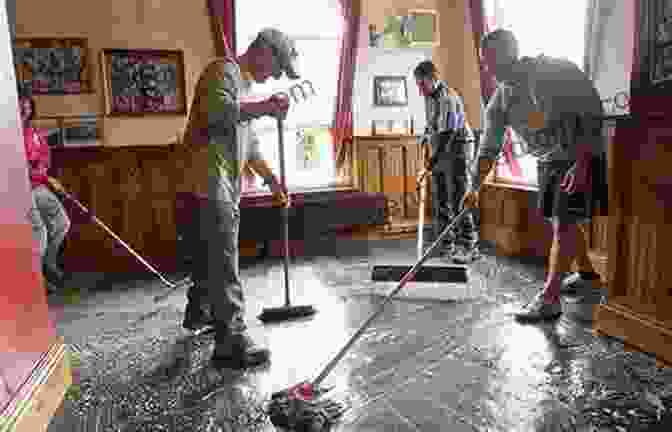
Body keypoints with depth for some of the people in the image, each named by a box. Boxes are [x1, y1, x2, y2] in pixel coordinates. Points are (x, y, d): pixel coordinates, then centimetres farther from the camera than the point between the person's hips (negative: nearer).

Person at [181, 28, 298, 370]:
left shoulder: (244, 83, 26)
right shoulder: (225, 69, -4)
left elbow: (248, 143, 28)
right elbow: (216, 109, -26)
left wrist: (271, 179, 24)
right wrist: (264, 107, -27)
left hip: (225, 181, 10)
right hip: (212, 177, -10)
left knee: (212, 249, 19)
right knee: (224, 257, -12)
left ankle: (197, 313, 36)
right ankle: (230, 342, -10)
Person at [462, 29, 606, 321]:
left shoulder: (557, 70, -18)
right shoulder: (500, 100, -2)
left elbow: (593, 114, -17)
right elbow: (489, 146, 2)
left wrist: (582, 162, -24)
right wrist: (475, 187, -4)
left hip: (579, 157, -6)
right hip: (547, 162, 7)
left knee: (564, 224, -11)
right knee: (561, 221, 14)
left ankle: (549, 300, -8)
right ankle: (587, 272, 38)